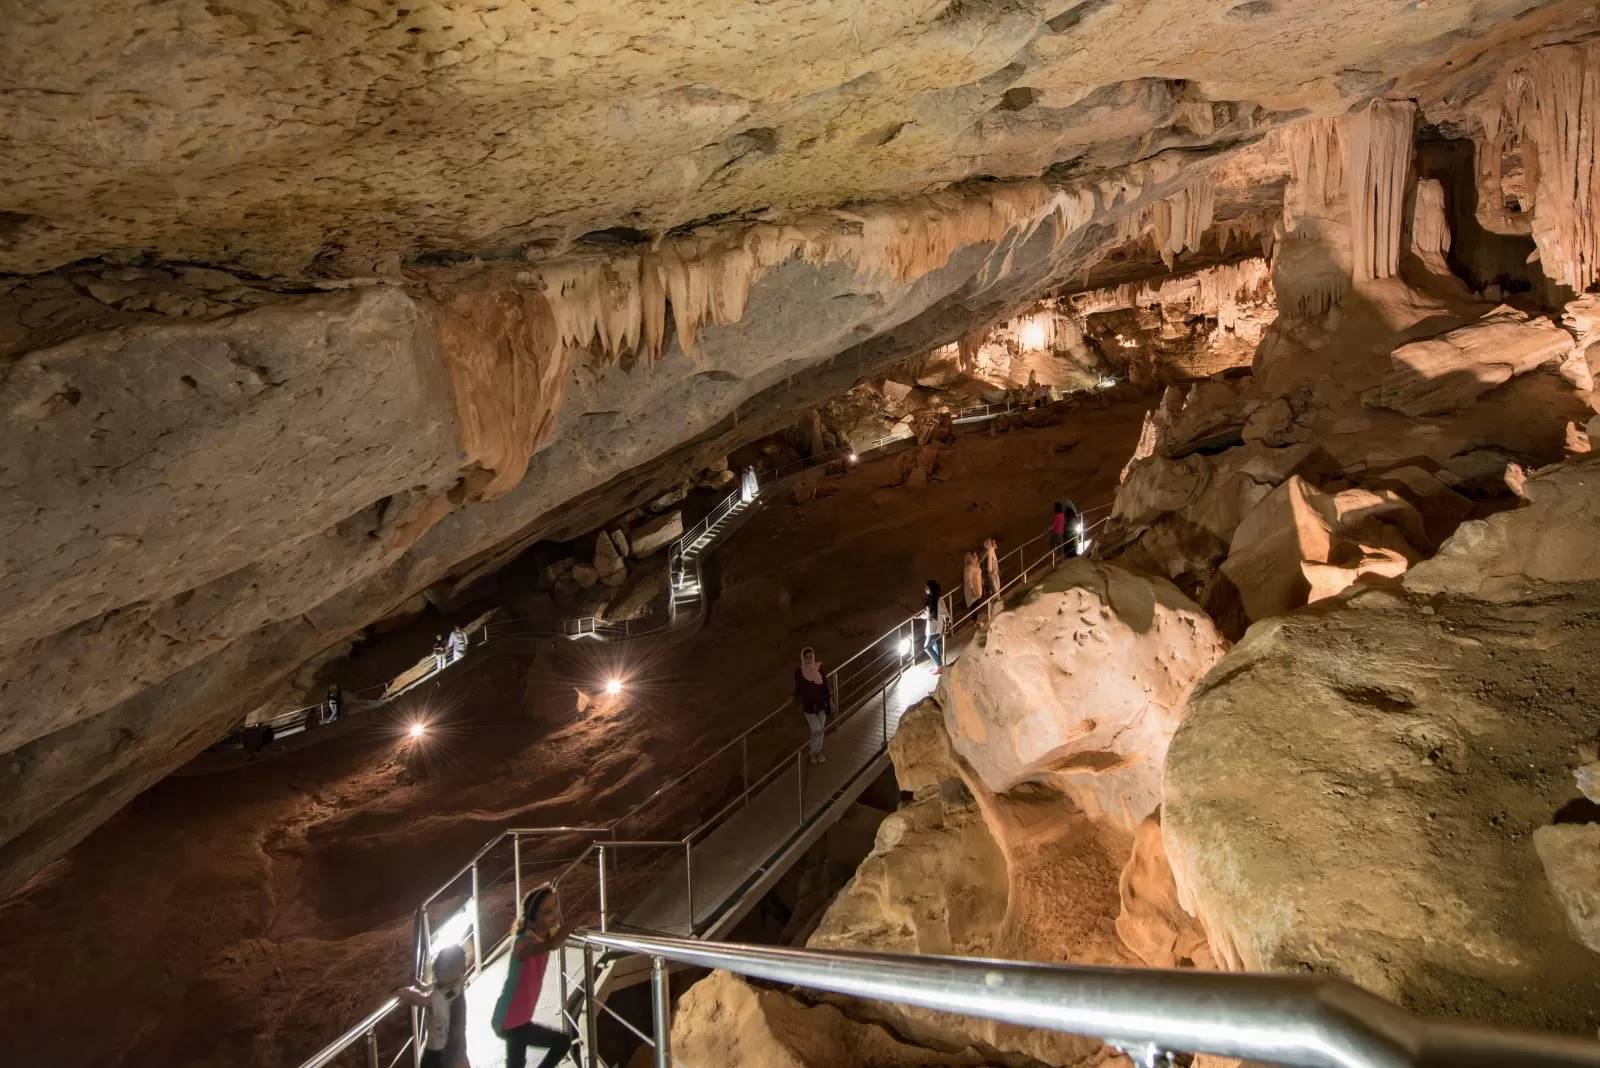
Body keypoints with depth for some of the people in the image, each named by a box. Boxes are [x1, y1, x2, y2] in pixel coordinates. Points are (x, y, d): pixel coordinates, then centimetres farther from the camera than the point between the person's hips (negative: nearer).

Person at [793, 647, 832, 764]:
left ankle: (818, 751, 35)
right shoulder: (799, 671, -13)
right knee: (816, 729, -6)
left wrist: (829, 701, 0)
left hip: (821, 703, 2)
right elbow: (798, 688, -3)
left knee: (821, 729, 14)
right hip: (808, 705, -2)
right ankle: (814, 752, 19)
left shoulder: (819, 668, -9)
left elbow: (825, 685, -1)